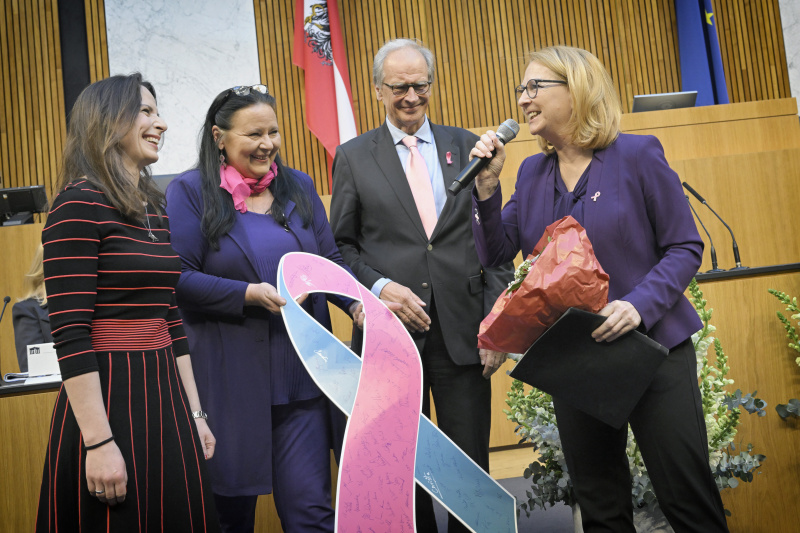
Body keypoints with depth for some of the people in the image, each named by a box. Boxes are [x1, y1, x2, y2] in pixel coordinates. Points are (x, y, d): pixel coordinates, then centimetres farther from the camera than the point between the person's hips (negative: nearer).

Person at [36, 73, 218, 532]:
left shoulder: (155, 209, 12)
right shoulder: (79, 205, -12)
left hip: (165, 395, 8)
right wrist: (98, 443, -19)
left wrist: (194, 414, 14)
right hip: (108, 396, -7)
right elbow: (70, 335, -17)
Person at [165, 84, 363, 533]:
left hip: (301, 375, 3)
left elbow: (330, 260, 12)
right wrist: (249, 294, -20)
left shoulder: (299, 186, 10)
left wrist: (357, 302, -7)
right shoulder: (190, 192, -2)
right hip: (228, 378, -3)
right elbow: (180, 278, -9)